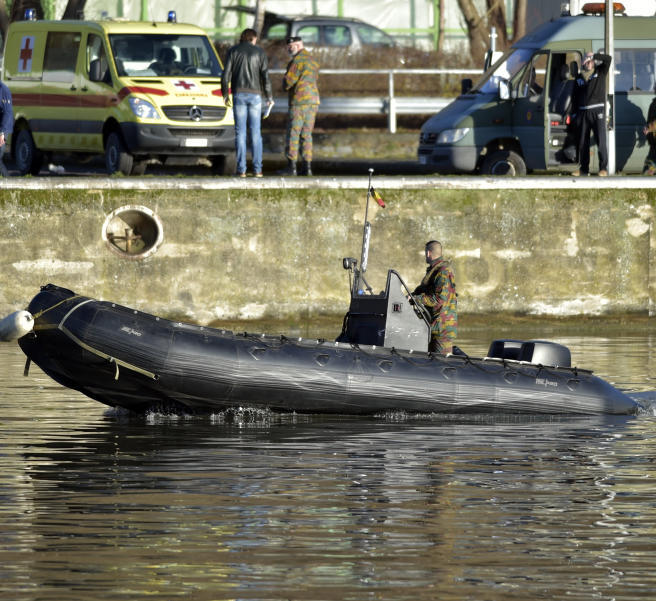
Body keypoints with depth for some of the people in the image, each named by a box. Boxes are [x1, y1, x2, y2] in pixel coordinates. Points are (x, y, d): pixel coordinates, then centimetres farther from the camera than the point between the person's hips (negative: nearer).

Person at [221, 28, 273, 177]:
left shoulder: (233, 51, 4)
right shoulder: (259, 52, 4)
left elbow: (226, 75, -1)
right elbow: (265, 76, 0)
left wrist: (225, 95, 8)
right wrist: (269, 97, 8)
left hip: (239, 95, 0)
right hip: (255, 95, 0)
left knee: (240, 133, 1)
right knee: (255, 133, 5)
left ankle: (241, 169, -3)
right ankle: (257, 169, 1)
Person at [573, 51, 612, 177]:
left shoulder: (600, 72, 7)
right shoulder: (579, 76, 15)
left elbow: (608, 59, -8)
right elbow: (576, 95, 17)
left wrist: (593, 56, -12)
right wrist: (574, 113, 12)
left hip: (597, 110, -4)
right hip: (583, 112, 4)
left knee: (601, 140, -10)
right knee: (583, 142, 7)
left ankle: (603, 168, -9)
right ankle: (583, 169, 14)